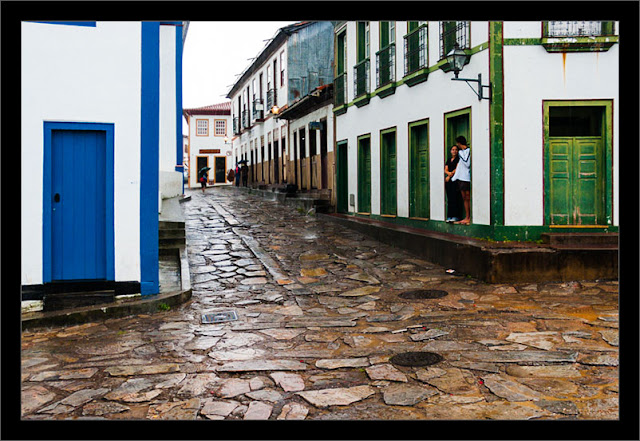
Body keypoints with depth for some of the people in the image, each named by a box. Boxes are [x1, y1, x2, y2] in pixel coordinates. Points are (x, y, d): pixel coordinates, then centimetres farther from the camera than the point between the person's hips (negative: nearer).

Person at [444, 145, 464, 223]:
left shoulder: (459, 159, 1)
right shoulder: (449, 159, 20)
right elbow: (446, 170, 13)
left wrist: (450, 176, -4)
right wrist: (449, 173, -8)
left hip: (455, 180, -6)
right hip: (448, 180, 6)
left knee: (455, 197, -11)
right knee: (449, 198, 3)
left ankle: (456, 216, -11)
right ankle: (449, 216, 3)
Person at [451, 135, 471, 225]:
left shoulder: (468, 151, -8)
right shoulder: (461, 152, 18)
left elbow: (467, 164, -17)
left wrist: (461, 154, -8)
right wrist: (454, 176, 21)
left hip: (467, 178, -8)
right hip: (461, 177, 8)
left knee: (468, 198, -6)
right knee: (464, 198, 7)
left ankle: (470, 218, -3)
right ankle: (467, 218, 9)